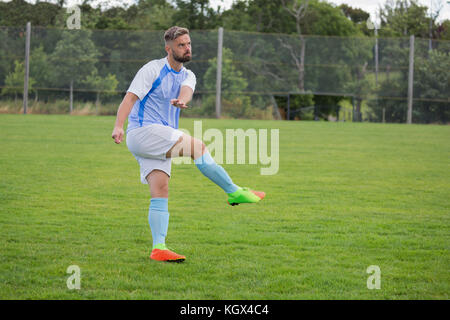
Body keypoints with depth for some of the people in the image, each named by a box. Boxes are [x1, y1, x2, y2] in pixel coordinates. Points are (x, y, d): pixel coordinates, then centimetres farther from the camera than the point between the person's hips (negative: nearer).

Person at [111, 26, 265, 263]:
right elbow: (130, 98, -13)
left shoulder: (187, 76, 15)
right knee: (198, 147, -18)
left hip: (160, 141, 7)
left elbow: (187, 89, -10)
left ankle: (159, 248, -10)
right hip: (143, 131, -7)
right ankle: (234, 192, -11)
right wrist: (118, 126, -29)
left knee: (160, 192, -5)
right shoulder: (152, 70, -4)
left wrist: (182, 100, -35)